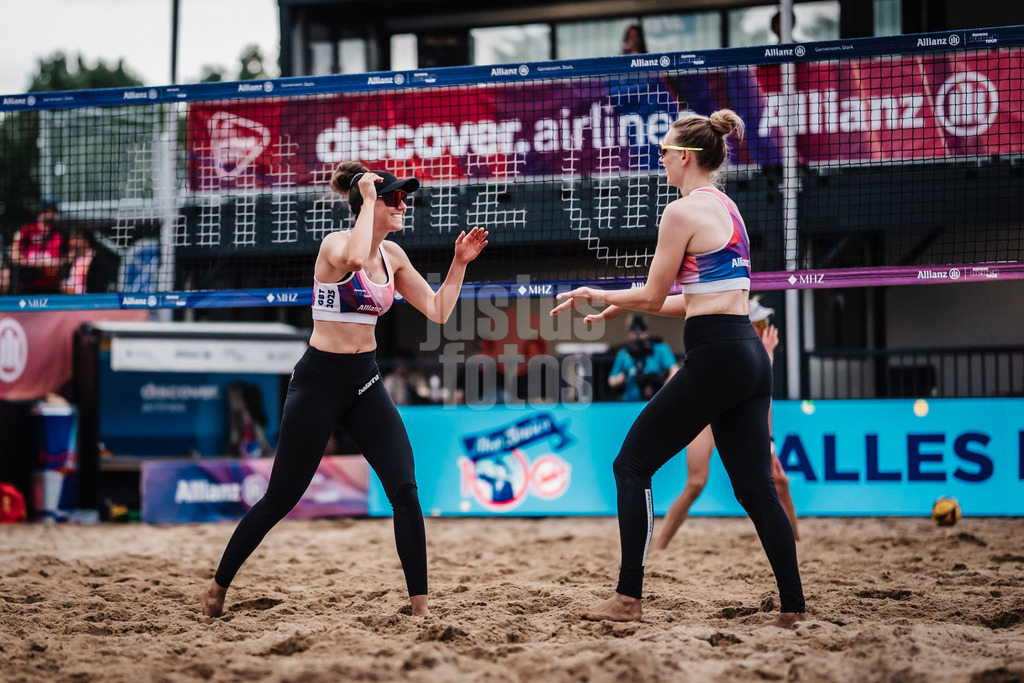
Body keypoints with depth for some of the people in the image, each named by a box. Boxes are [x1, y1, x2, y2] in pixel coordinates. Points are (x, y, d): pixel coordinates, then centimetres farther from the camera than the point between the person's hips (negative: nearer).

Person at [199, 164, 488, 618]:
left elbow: (438, 311, 10)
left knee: (405, 488, -9)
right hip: (319, 380, -6)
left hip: (365, 380, 6)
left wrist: (459, 263, -1)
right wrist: (367, 199, -30)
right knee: (281, 498, 2)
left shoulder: (392, 255, 6)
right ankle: (217, 588, 21)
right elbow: (353, 260, -40)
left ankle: (421, 606, -5)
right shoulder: (335, 243, -14)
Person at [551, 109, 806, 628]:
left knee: (632, 464, 1)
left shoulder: (683, 212, -9)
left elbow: (653, 296, -6)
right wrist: (623, 306, 26)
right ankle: (794, 609, 6)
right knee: (755, 487, 9)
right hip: (749, 355, 9)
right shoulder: (728, 209, 18)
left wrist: (597, 294, 11)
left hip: (714, 357, -9)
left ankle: (628, 599, 0)